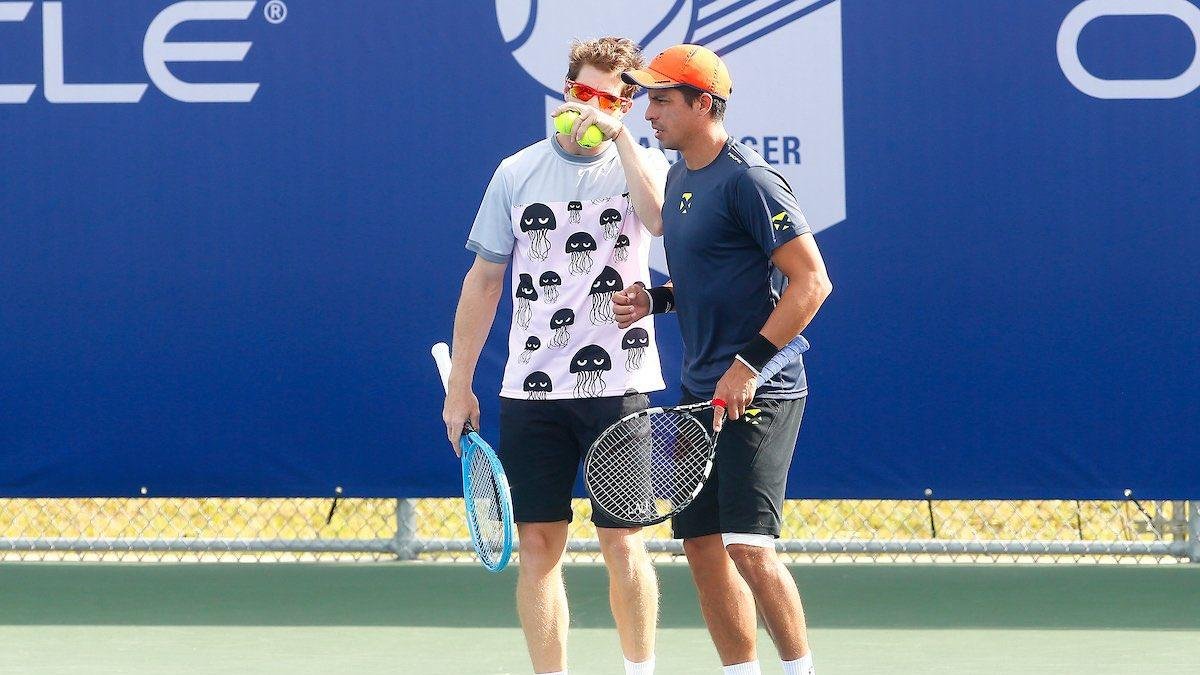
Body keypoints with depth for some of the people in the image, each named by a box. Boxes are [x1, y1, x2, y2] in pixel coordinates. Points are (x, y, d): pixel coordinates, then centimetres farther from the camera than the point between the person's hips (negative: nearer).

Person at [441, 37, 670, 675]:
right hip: (531, 388, 2)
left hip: (618, 384, -2)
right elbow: (484, 279, 13)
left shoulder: (643, 164, 3)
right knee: (538, 547, 1)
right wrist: (458, 384, 11)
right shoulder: (517, 173, 9)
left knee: (622, 544, -1)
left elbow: (661, 218, -21)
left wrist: (617, 134, -22)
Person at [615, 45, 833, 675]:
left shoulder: (746, 179, -14)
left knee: (748, 546, -14)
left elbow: (811, 281, -18)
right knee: (702, 545, 7)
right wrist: (655, 299, 7)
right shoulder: (679, 178, 13)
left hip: (757, 392, -9)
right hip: (701, 391, 9)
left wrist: (749, 363, -22)